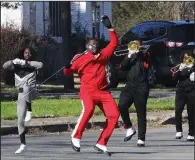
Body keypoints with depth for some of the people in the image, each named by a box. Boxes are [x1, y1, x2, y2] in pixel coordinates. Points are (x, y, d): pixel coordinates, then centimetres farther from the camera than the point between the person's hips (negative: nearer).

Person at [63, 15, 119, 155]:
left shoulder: (103, 55, 12)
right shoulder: (81, 59, 2)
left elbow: (114, 43, 17)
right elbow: (69, 72, 6)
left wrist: (110, 27, 11)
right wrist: (67, 68, -18)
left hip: (103, 91, 5)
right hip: (87, 91, -5)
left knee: (114, 114, -9)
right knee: (88, 110, -32)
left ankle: (101, 144, -2)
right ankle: (76, 137, -17)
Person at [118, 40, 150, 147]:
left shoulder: (144, 55, 9)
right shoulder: (130, 57, 18)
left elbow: (146, 58, -13)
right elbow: (122, 67, 4)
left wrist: (137, 51, -23)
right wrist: (129, 56, -7)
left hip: (141, 87, -3)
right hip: (130, 85, 3)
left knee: (141, 113, -2)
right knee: (122, 106, -19)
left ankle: (141, 139, 1)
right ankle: (129, 128, -1)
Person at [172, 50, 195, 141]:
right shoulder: (181, 67, 12)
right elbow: (175, 77, 1)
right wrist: (180, 70, -13)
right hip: (181, 91, 2)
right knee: (177, 111, -14)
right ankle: (179, 131, -5)